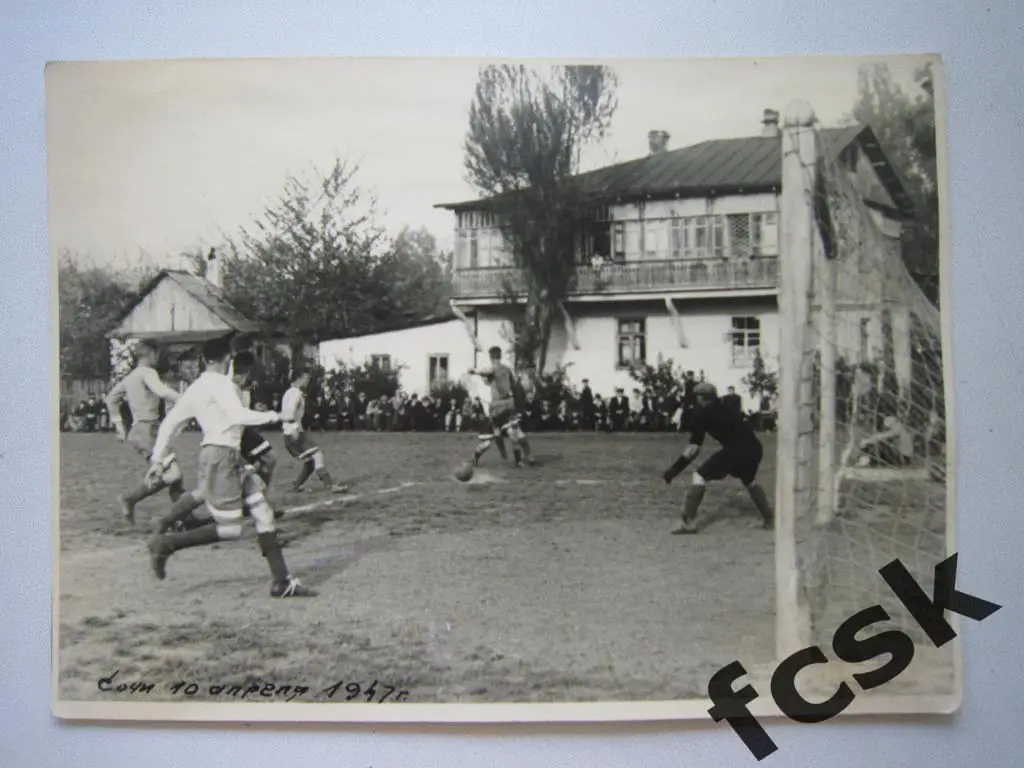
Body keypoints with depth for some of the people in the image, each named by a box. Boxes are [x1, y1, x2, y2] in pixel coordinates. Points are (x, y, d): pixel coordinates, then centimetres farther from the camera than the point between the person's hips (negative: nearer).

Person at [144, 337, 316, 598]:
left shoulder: (195, 388, 14)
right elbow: (239, 416, -25)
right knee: (229, 530, -5)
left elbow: (170, 422, 15)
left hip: (233, 458, 9)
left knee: (263, 514, 5)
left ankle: (282, 582, 4)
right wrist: (271, 416, -9)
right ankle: (165, 545, 5)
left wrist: (157, 458, 18)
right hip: (220, 458, -9)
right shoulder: (222, 383, -11)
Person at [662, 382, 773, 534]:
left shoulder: (703, 413, 8)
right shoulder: (724, 409, 27)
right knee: (750, 481, 34)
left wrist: (674, 469, 3)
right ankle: (769, 519, 34)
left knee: (700, 476, 2)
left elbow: (694, 447, 2)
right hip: (754, 447, 7)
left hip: (736, 449, -7)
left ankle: (689, 522, -7)